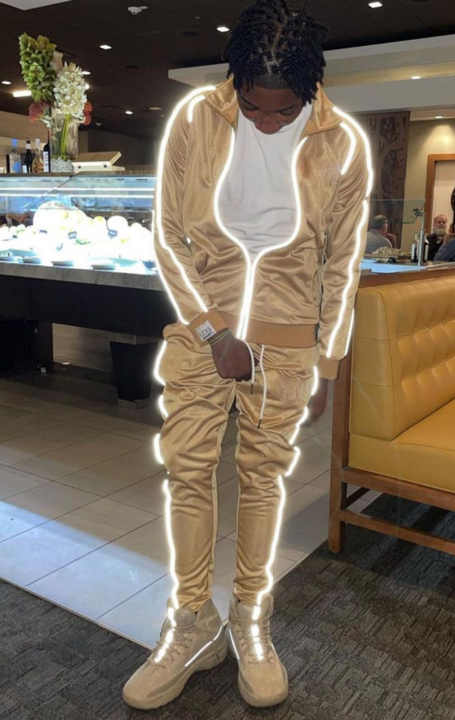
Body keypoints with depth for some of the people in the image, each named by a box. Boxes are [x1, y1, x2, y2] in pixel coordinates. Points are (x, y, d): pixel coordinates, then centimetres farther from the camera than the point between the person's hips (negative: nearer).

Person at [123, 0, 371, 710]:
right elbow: (168, 234, -3)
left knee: (265, 473, 6)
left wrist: (327, 361, 2)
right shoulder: (196, 119, -6)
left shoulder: (344, 143, -6)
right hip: (200, 321, 1)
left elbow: (342, 260, 2)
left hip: (286, 333, 0)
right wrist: (213, 332, -9)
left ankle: (250, 622, 24)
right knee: (188, 468, 1)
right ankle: (192, 625, 18)